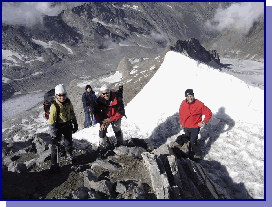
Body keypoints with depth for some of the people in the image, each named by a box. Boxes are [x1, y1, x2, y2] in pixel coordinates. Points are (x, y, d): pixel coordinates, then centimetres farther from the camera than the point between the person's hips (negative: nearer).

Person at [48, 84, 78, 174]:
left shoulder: (68, 102, -10)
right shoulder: (54, 106, -27)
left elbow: (72, 113, 7)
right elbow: (51, 122, -24)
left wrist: (75, 124, 11)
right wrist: (54, 135, -23)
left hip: (67, 125, 5)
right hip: (58, 127, -5)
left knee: (69, 142, 21)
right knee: (55, 145, -6)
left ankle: (69, 154, 49)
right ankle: (54, 164, 9)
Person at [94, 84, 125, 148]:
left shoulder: (117, 98, -29)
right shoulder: (100, 100, -21)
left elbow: (121, 112, -23)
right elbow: (97, 113, -12)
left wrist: (111, 119, -26)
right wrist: (101, 121, -26)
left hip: (115, 117, -1)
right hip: (104, 118, 1)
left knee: (117, 130, 13)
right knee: (102, 130, -9)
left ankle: (120, 144, 39)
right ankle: (102, 146, 10)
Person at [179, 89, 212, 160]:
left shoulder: (199, 104, -21)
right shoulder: (183, 104, -10)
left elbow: (209, 113, -11)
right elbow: (180, 114, 9)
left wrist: (204, 122, -12)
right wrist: (181, 123, 13)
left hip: (195, 127, -4)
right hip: (185, 127, 4)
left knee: (193, 142, 4)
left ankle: (192, 154, 24)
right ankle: (188, 152, 41)